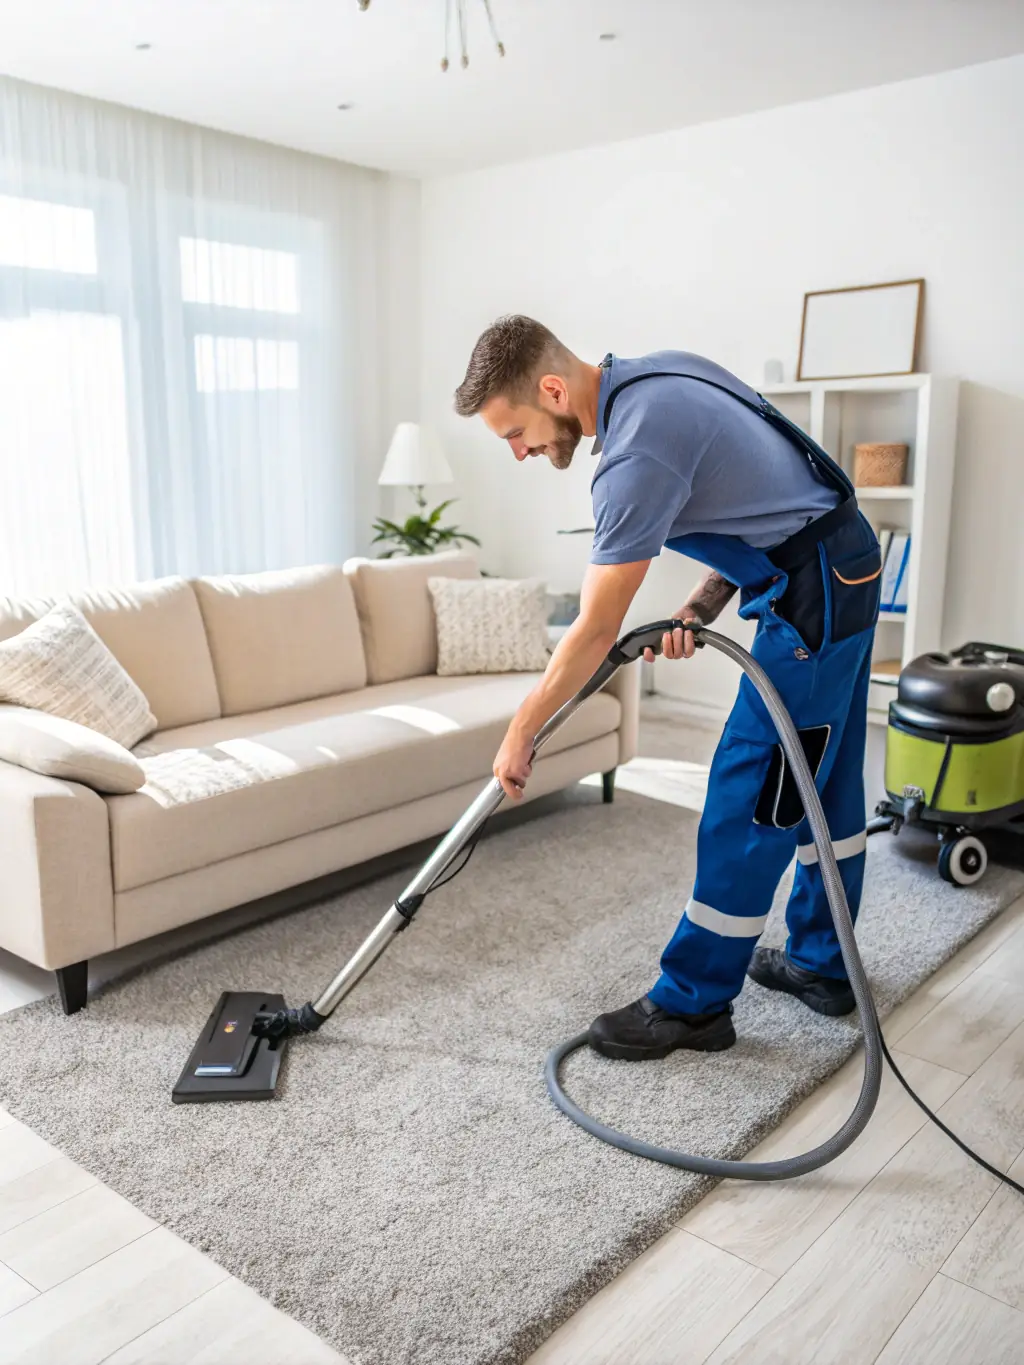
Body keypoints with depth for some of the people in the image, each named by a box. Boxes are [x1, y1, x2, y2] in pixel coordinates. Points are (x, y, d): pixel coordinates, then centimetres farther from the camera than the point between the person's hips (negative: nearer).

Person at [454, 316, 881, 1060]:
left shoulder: (638, 450, -24)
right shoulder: (654, 375, 5)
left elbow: (594, 635, -20)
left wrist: (520, 733, -8)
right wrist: (703, 605, 3)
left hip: (813, 594, -10)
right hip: (848, 565, 10)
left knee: (749, 800, -3)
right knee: (823, 783, 17)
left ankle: (694, 1004, 9)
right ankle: (822, 964, 32)